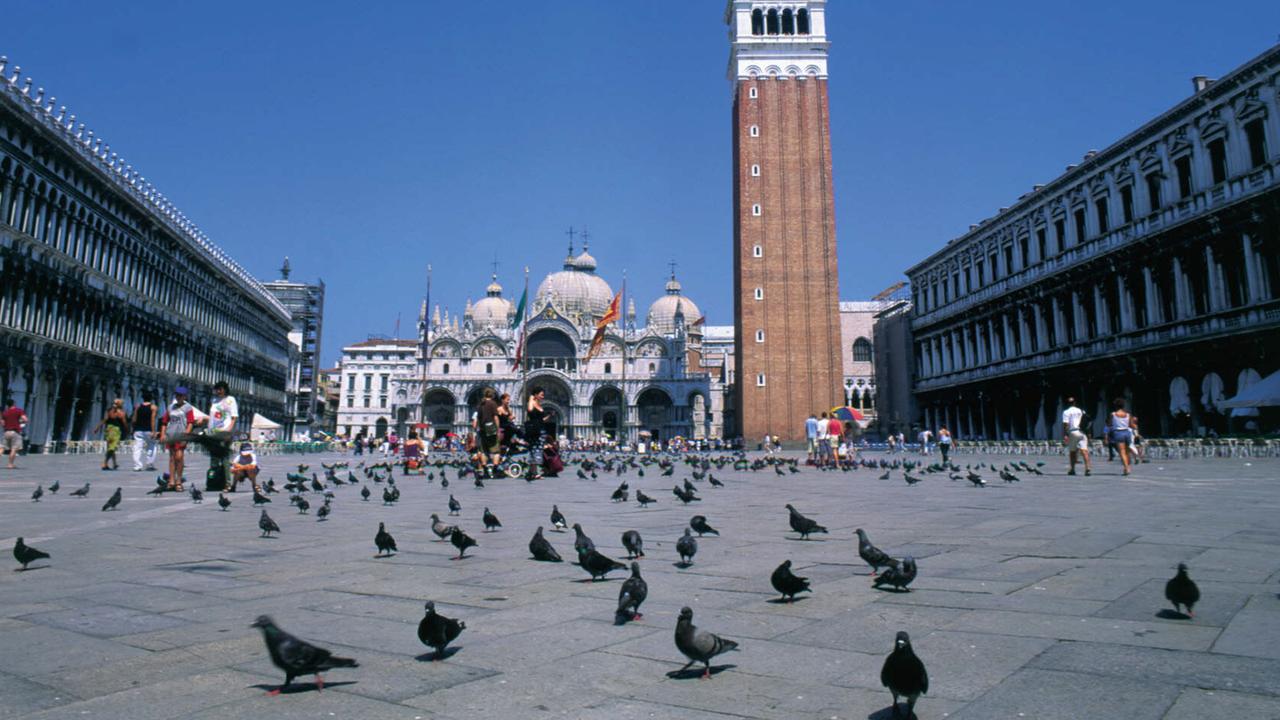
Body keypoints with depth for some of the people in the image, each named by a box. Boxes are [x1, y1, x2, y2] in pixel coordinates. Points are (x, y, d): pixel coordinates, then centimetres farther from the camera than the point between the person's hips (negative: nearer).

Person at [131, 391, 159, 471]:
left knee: (137, 448, 0)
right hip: (148, 430, -2)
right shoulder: (153, 407, -3)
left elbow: (134, 419, 7)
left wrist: (134, 429, 18)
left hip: (138, 430, 2)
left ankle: (137, 466, -5)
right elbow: (153, 420, -11)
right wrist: (153, 431, -12)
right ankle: (150, 464, 11)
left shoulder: (137, 406, 7)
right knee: (151, 446, 13)